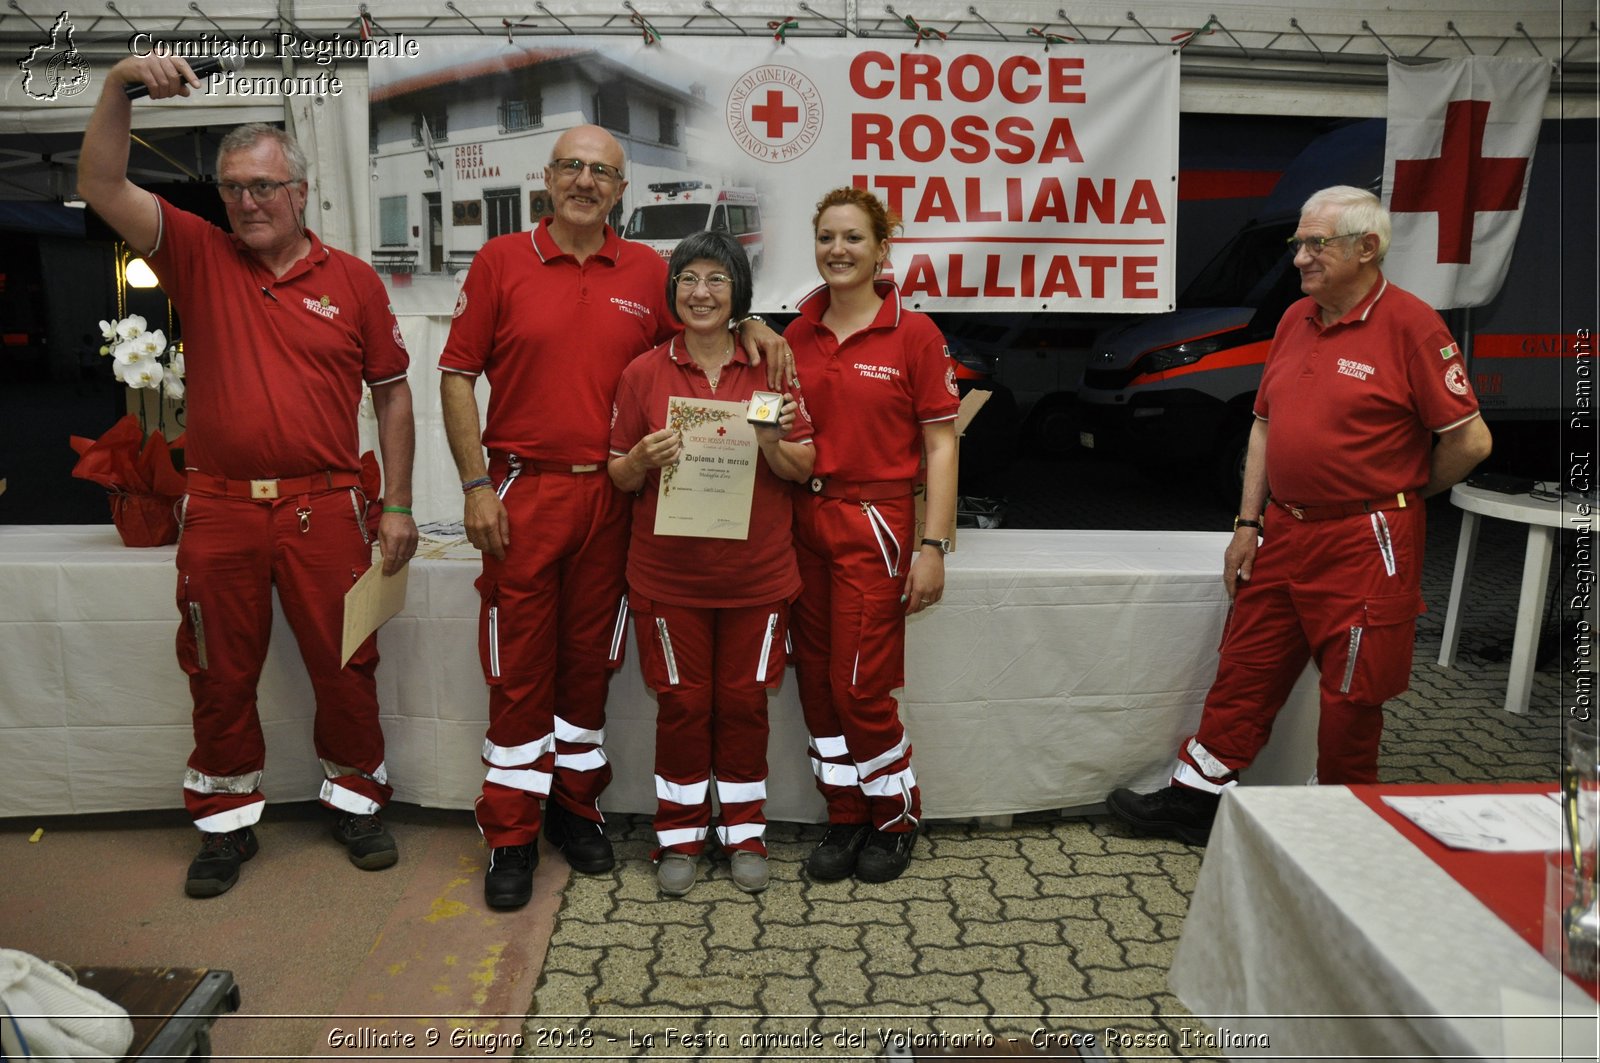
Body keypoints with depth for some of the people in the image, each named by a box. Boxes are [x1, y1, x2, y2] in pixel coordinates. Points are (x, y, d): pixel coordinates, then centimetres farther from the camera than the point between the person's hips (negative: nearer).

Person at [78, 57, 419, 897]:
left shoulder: (352, 280, 3)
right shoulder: (198, 257, 6)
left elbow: (392, 392, 5)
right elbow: (101, 186, -6)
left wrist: (398, 504, 1)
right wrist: (120, 86, -19)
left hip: (325, 506, -1)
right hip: (219, 508, 2)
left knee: (344, 667, 7)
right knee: (221, 676, 12)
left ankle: (355, 801, 28)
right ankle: (227, 822, 29)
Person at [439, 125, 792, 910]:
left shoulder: (647, 272, 7)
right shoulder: (501, 261, 2)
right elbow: (457, 375, 1)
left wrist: (751, 327, -3)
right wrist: (476, 484, -7)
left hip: (610, 497, 2)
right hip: (523, 494, -2)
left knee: (590, 660, 13)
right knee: (519, 666, 4)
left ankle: (576, 806, 30)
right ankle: (511, 834, 18)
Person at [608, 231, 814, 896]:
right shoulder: (644, 373, 2)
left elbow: (804, 468, 4)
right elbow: (619, 476, 5)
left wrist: (772, 444, -16)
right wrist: (643, 459, -17)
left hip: (757, 573, 1)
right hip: (668, 573, 0)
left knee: (745, 701, 9)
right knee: (681, 702, 7)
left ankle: (744, 832, 26)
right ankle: (680, 835, 24)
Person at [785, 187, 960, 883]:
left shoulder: (913, 334, -4)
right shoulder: (797, 336, 9)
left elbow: (940, 444, -5)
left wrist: (933, 546, -10)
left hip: (873, 522, -5)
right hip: (803, 522, 5)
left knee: (859, 685, -4)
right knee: (817, 682, 9)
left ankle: (897, 817, 21)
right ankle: (844, 819, 26)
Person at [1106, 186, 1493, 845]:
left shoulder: (1410, 325, -12)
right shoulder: (1296, 320, 9)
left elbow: (1470, 439, -11)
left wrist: (1400, 495, 3)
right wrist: (1248, 524, 9)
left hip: (1364, 545, -6)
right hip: (1284, 534, 7)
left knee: (1351, 695, 7)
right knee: (1245, 670, 12)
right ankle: (1194, 800, 23)